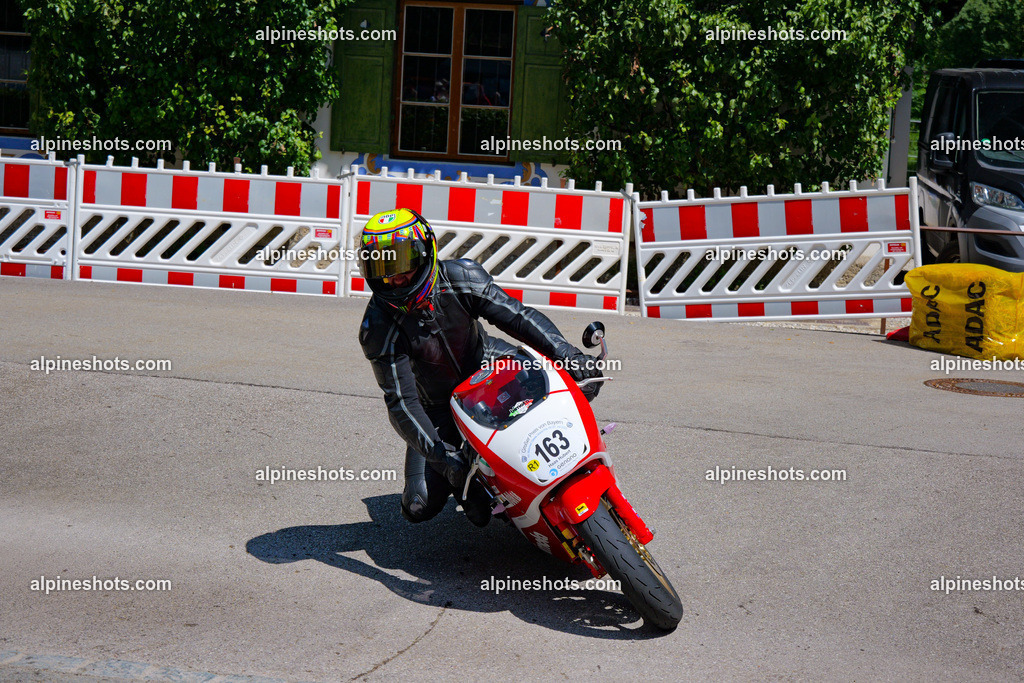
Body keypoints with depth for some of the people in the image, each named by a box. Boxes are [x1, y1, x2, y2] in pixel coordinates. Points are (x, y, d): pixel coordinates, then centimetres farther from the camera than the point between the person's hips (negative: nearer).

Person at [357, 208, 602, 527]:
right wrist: (443, 457, -38)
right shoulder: (377, 326, -24)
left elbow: (517, 316, -21)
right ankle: (468, 480, 17)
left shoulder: (459, 278, -21)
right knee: (419, 507, -14)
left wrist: (568, 353, -37)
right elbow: (401, 402, -27)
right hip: (438, 407, -1)